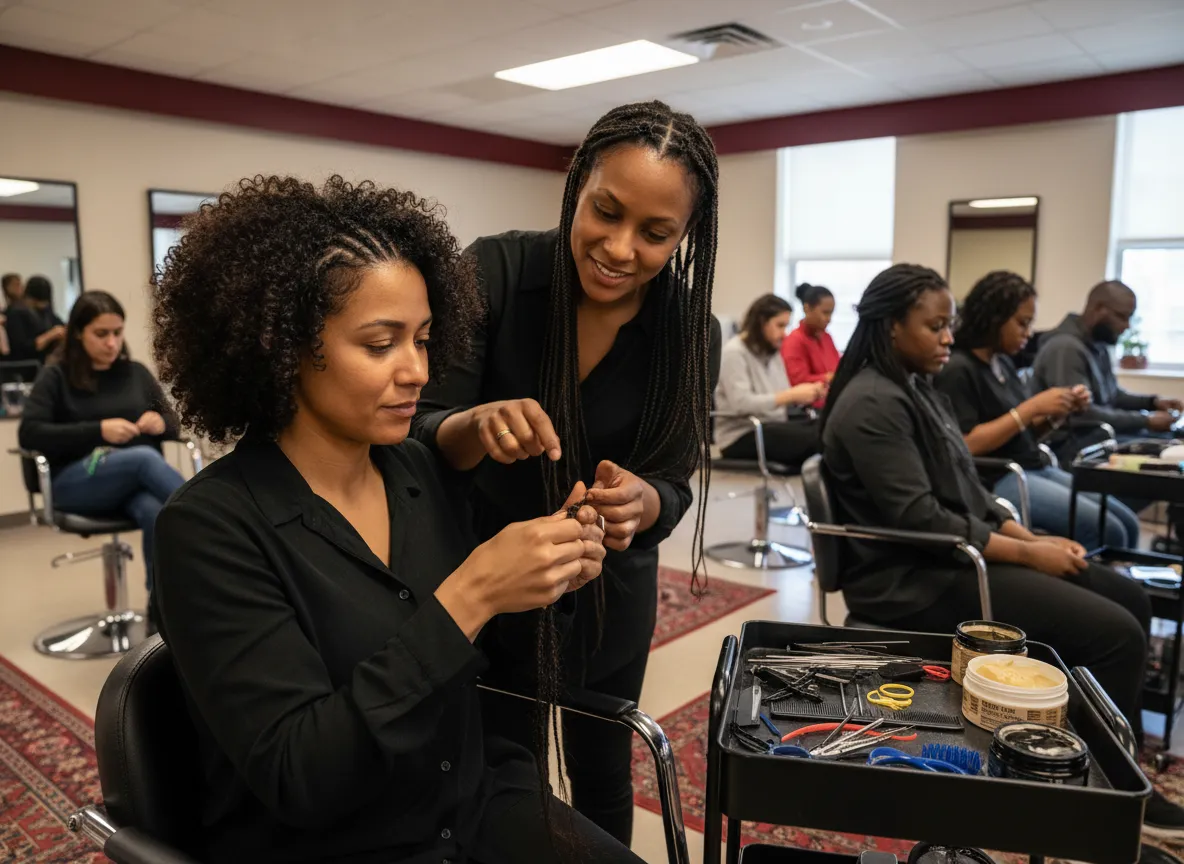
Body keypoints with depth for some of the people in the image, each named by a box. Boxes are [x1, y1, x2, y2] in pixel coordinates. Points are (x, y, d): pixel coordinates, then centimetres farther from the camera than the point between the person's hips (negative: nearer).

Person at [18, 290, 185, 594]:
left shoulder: (136, 372, 15)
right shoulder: (56, 377, 7)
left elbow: (172, 421, 17)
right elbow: (29, 433, -4)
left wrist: (161, 423, -9)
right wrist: (98, 431, -17)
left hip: (138, 478, 2)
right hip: (76, 481, -2)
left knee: (155, 513, -36)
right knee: (144, 457, -36)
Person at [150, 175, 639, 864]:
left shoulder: (426, 473, -2)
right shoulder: (211, 528, -18)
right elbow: (297, 779, -22)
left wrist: (547, 580, -12)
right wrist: (467, 597, -30)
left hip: (479, 808, 5)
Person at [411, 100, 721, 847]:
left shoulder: (693, 332, -17)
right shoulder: (496, 270, -22)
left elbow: (674, 485, -13)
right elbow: (420, 433, -19)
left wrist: (640, 502, -37)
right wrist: (476, 426, -42)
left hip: (610, 587, 2)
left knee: (604, 773, 22)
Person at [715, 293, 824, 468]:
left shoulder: (772, 353, 15)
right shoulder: (734, 352, -9)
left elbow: (783, 399, 13)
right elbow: (741, 404, -22)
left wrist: (809, 393, -8)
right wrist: (792, 395, -22)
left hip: (774, 425, 8)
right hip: (742, 434, -8)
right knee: (817, 439, -28)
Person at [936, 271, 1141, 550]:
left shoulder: (1003, 363, 13)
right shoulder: (958, 370, -13)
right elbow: (966, 445, -22)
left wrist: (1059, 414, 0)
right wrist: (1032, 407, -18)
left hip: (1035, 469, 9)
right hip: (996, 480, -9)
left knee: (1128, 523, 4)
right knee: (1106, 532, -16)